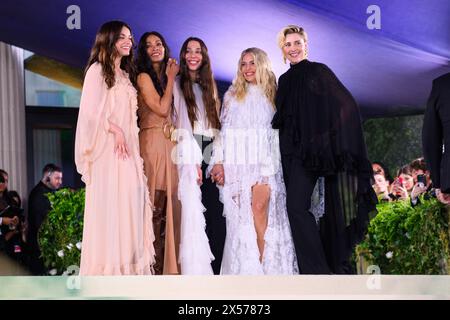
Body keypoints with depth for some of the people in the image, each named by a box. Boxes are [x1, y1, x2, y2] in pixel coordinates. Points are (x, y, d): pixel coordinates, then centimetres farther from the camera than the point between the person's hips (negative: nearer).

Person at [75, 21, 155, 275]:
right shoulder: (98, 69, -1)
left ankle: (126, 266, 5)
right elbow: (91, 110, -11)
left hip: (128, 149, 7)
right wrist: (115, 130, -15)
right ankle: (107, 266, -4)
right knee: (109, 204, -8)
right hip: (108, 149, -7)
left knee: (130, 204, 2)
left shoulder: (125, 74, 21)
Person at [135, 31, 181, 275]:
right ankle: (153, 270, -7)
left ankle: (167, 268, 7)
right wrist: (171, 79, -1)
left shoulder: (165, 77, 21)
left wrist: (171, 78, 12)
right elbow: (162, 109, -9)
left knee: (168, 208, 4)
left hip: (170, 145, 7)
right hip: (153, 143, -7)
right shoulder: (144, 77, -1)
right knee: (155, 208, -10)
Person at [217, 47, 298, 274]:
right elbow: (223, 131, 7)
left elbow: (276, 132, 11)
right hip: (238, 162, 0)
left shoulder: (271, 95, 14)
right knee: (241, 213, -4)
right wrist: (219, 162, -4)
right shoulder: (232, 95, 12)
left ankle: (264, 262, -11)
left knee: (260, 207, -14)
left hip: (264, 161, 0)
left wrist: (271, 165, 1)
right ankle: (245, 267, 1)